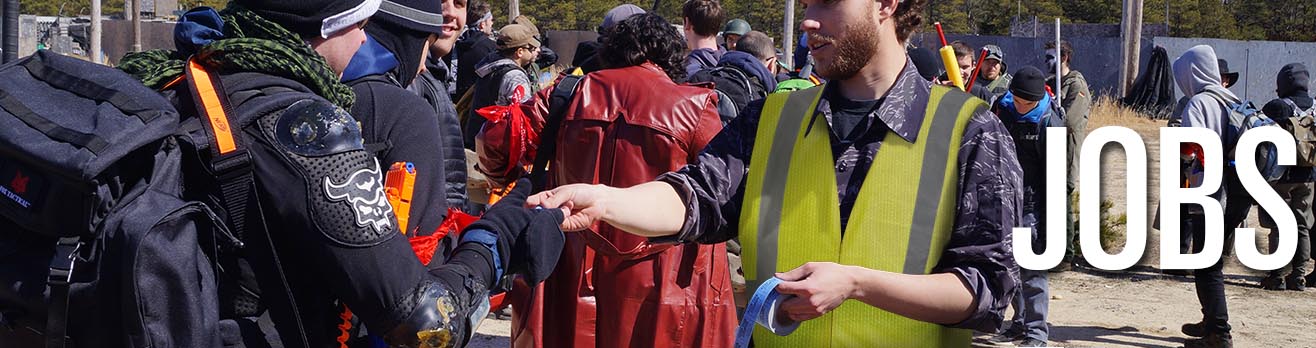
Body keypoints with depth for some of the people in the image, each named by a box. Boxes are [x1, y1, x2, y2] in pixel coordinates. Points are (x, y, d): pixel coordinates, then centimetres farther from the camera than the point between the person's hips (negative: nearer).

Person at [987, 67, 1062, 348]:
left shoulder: (1049, 122, -15)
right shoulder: (1002, 106, 1)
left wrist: (1050, 220, -15)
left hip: (1031, 201, -6)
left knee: (1031, 267, -9)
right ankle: (1020, 323, 24)